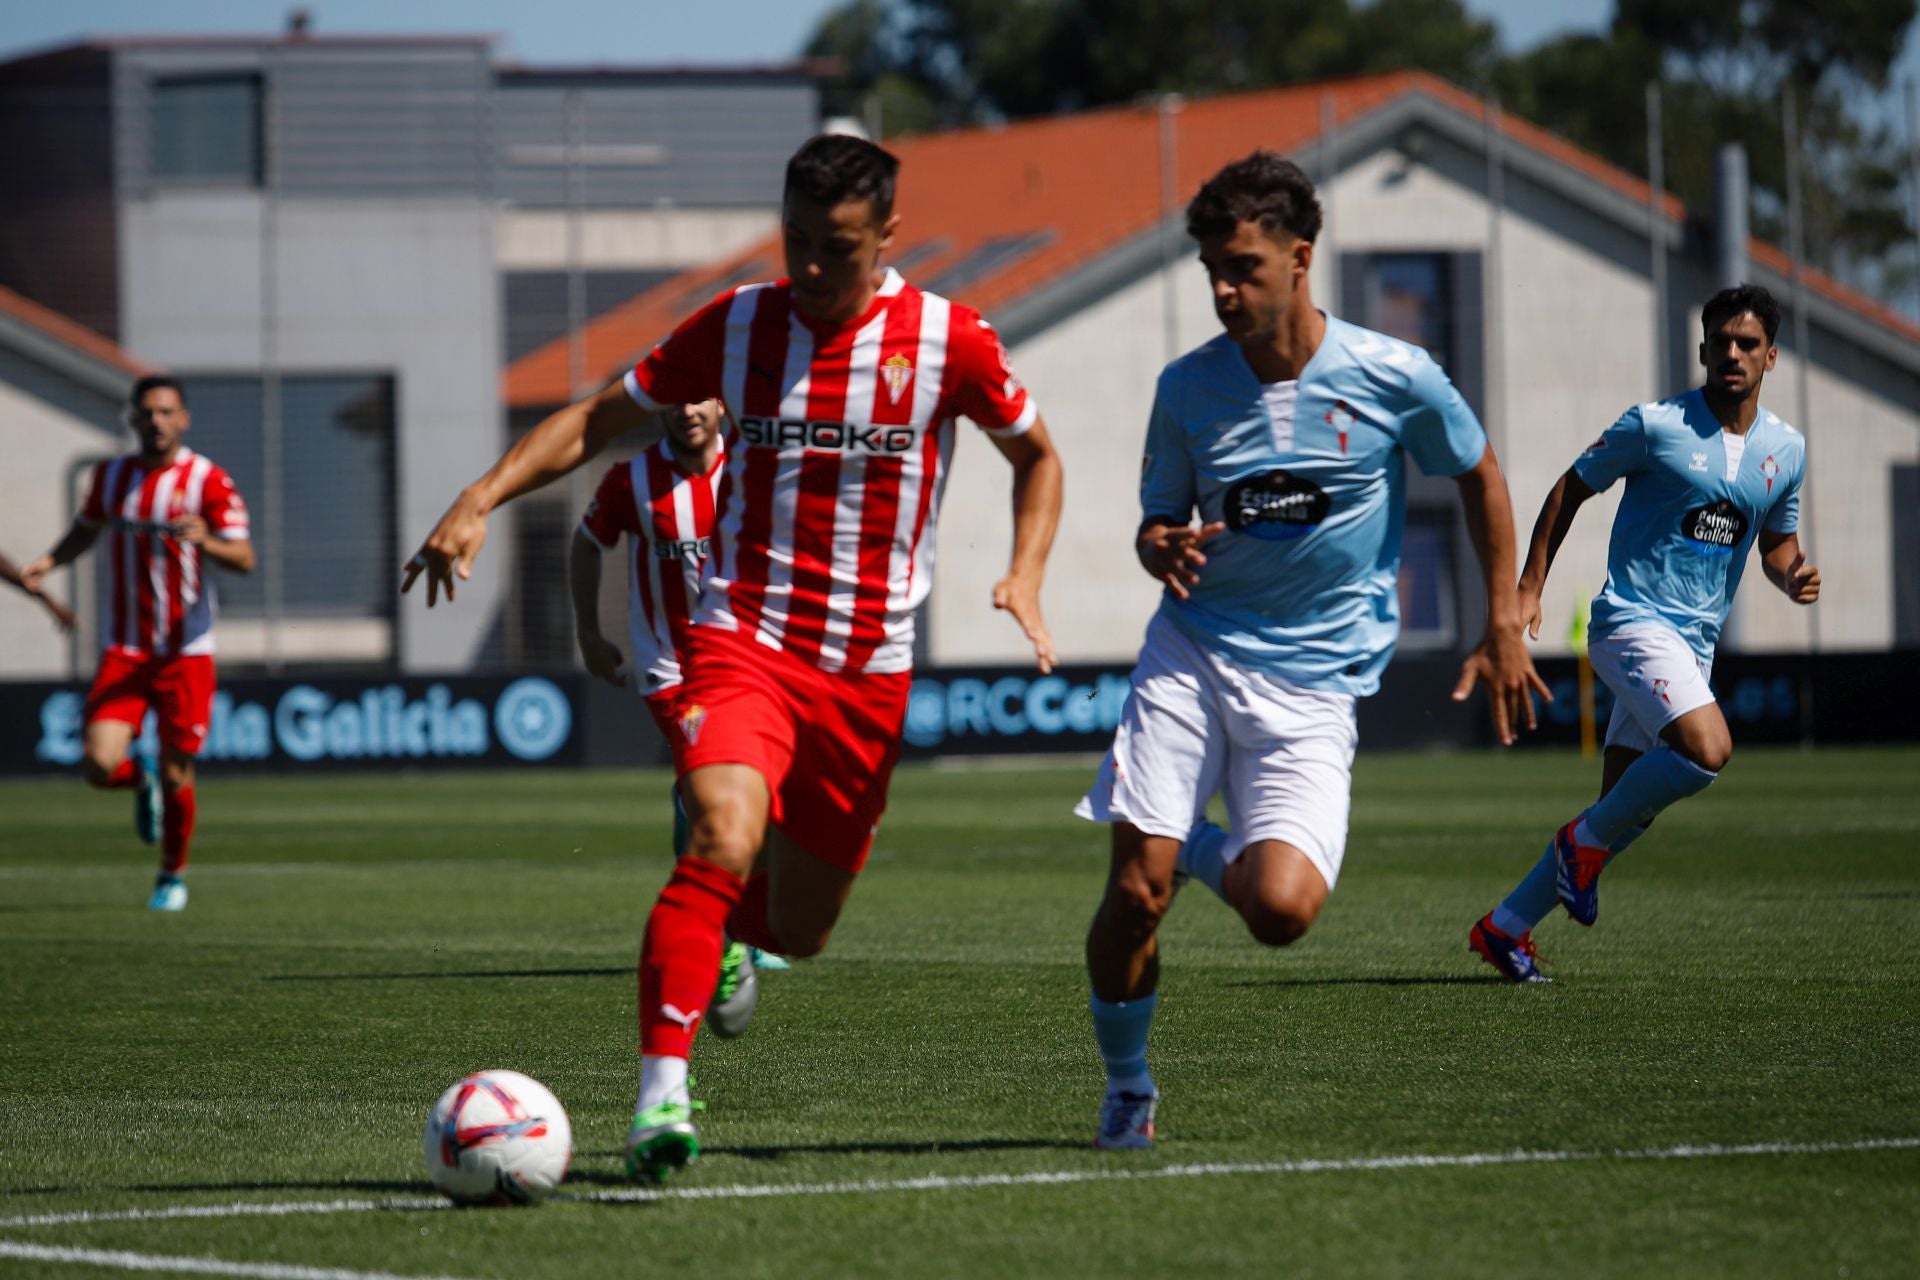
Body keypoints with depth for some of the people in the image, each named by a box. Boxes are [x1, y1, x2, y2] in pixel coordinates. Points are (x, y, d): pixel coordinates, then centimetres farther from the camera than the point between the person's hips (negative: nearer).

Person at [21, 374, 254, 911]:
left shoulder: (207, 480, -7)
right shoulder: (111, 476, 6)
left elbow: (244, 559, -14)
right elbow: (86, 528, 25)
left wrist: (206, 541, -34)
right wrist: (49, 562, 6)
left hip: (186, 653, -3)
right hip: (123, 650, 3)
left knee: (176, 778, 1)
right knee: (100, 764, -14)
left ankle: (173, 876, 26)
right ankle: (141, 781, 23)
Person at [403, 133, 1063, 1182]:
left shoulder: (946, 339, -2)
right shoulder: (737, 325, 0)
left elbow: (1035, 456, 14)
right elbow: (601, 417, 8)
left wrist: (1024, 576, -3)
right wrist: (481, 499, -4)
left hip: (869, 671, 1)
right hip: (740, 636, -1)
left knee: (796, 928, 10)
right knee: (723, 841, -29)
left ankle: (730, 938, 49)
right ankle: (659, 1096, -29)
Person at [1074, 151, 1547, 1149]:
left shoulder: (1392, 378, -7)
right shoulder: (1187, 388, -1)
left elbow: (1480, 477, 10)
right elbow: (1157, 525, 10)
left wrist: (1503, 629, 10)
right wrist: (1164, 551, -15)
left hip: (1315, 684, -2)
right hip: (1192, 655, 2)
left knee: (1281, 910, -20)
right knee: (1133, 895, -11)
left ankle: (1213, 855, 17)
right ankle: (1125, 1086, 15)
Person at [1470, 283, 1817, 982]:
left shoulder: (1786, 450, 9)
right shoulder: (1655, 426, -8)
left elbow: (1776, 540, 24)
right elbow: (1570, 489, 2)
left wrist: (1793, 573, 0)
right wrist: (1530, 587, -3)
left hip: (1695, 644, 6)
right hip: (1633, 621, -6)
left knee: (1627, 812, 5)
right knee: (1707, 748, -29)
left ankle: (1505, 927, 18)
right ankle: (1588, 842, -6)